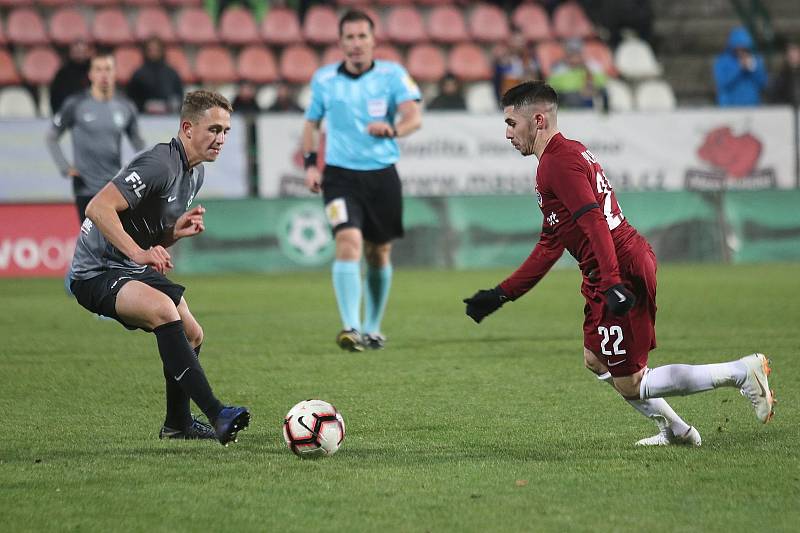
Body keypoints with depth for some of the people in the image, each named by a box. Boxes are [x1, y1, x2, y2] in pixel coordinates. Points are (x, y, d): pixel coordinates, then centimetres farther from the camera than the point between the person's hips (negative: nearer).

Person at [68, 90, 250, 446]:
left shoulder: (195, 173, 11)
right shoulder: (159, 164, -21)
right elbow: (98, 208, -31)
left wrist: (176, 231, -2)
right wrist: (139, 253, -37)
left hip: (136, 271, 11)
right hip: (97, 273, -11)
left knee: (192, 335, 16)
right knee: (164, 310, -33)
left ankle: (177, 424, 39)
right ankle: (216, 415, -39)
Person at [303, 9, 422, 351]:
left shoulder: (392, 74, -3)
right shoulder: (323, 79, 3)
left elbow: (414, 117, -16)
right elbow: (311, 122, 18)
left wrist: (393, 129, -37)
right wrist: (310, 163, 4)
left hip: (382, 175, 1)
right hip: (340, 175, -1)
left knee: (379, 253, 11)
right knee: (348, 242, -21)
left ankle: (372, 329, 30)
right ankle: (350, 329, -25)